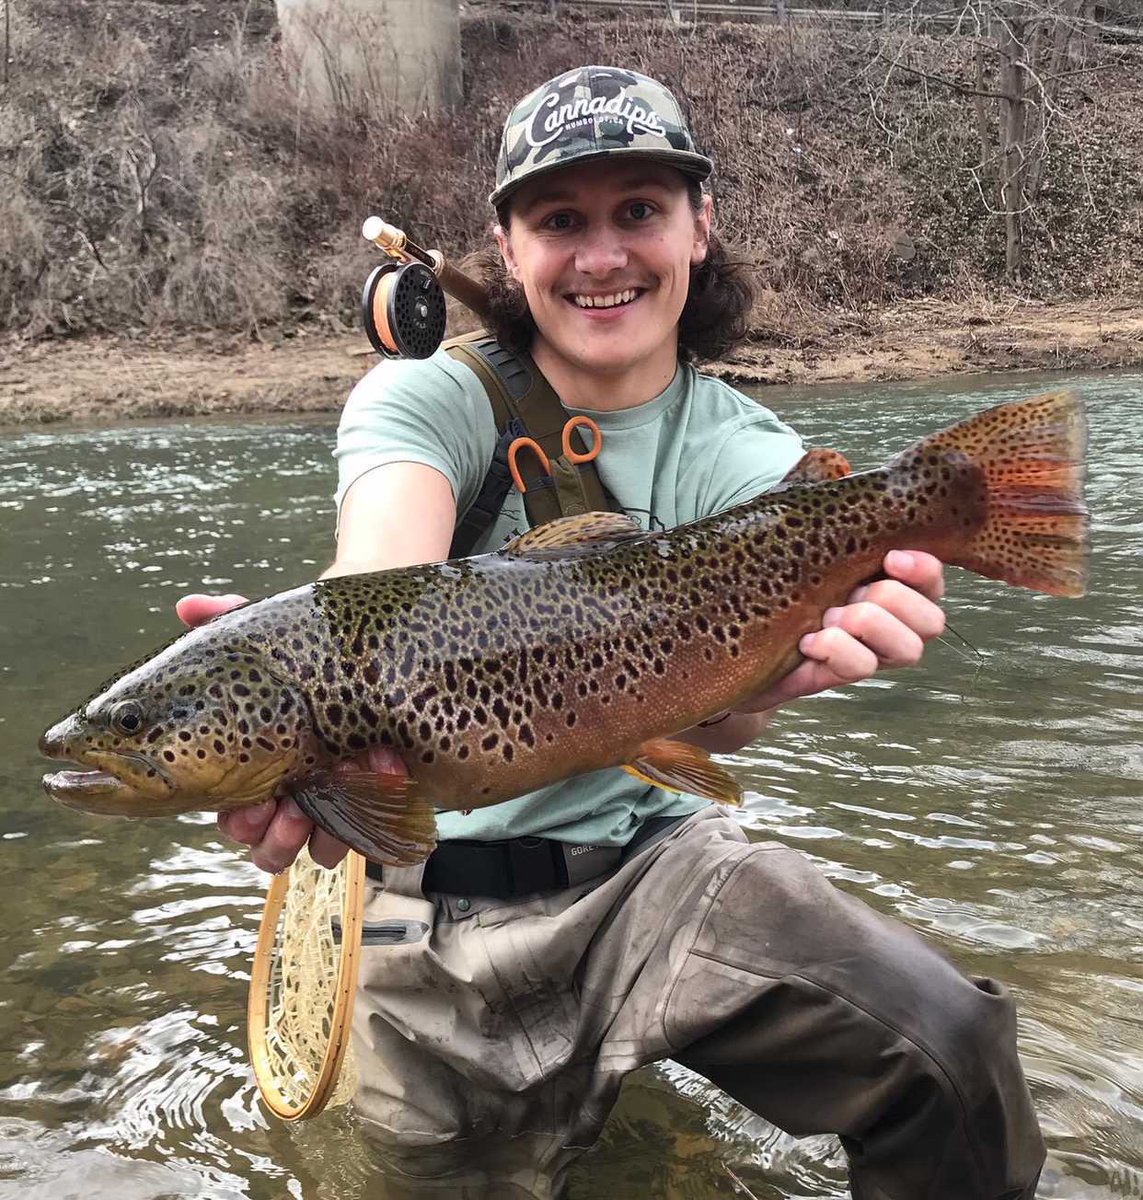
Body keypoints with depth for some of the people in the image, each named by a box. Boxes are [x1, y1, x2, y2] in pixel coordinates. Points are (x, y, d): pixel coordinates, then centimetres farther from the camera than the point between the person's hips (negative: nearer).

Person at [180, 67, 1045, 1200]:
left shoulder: (745, 455, -3)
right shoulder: (429, 398, -6)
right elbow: (383, 588, -28)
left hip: (651, 857, 1)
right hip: (433, 897, 0)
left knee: (949, 1044, -18)